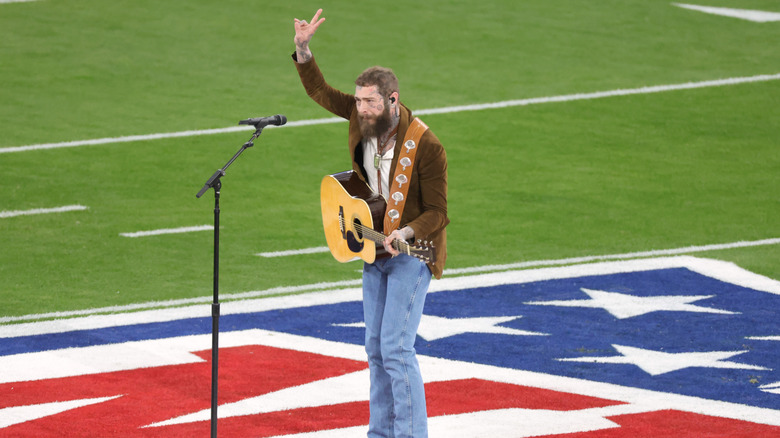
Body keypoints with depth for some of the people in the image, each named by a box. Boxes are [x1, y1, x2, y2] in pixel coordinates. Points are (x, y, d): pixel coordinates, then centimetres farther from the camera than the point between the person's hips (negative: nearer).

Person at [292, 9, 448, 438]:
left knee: (396, 347, -14)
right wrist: (303, 49, -5)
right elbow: (320, 91, 9)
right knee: (375, 348, 11)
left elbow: (437, 213, -18)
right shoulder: (364, 118, -3)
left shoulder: (425, 146, -22)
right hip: (374, 246, 8)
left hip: (411, 248, -7)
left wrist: (405, 233, -35)